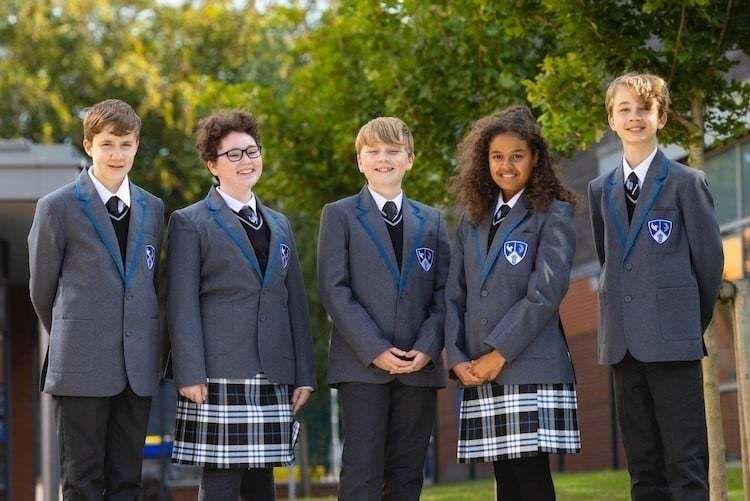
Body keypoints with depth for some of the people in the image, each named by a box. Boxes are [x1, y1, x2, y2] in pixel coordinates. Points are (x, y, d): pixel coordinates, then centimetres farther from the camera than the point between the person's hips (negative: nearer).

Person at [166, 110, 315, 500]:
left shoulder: (279, 225, 20)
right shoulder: (190, 223, 2)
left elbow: (295, 303, 18)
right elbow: (182, 305, -5)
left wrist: (304, 375, 11)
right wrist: (190, 375, -14)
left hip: (274, 380, 6)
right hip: (219, 378, -5)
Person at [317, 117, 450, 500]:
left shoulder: (431, 221, 17)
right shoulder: (339, 215, 6)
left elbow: (443, 292, 10)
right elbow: (333, 289, -4)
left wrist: (427, 348, -7)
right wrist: (375, 350, -13)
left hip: (420, 365, 4)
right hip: (361, 364, -3)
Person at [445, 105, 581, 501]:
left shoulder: (553, 214, 1)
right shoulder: (471, 219, 18)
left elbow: (547, 291, -10)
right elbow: (455, 296, 15)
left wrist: (500, 353, -13)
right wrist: (458, 359, 0)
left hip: (531, 368, -5)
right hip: (479, 374, 5)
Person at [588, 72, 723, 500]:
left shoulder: (686, 183, -1)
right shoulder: (601, 190, 15)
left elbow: (709, 257, 1)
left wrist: (696, 320, 6)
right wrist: (620, 315, 14)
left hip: (673, 341, -5)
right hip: (623, 343, 5)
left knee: (686, 464, -6)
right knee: (643, 466, 7)